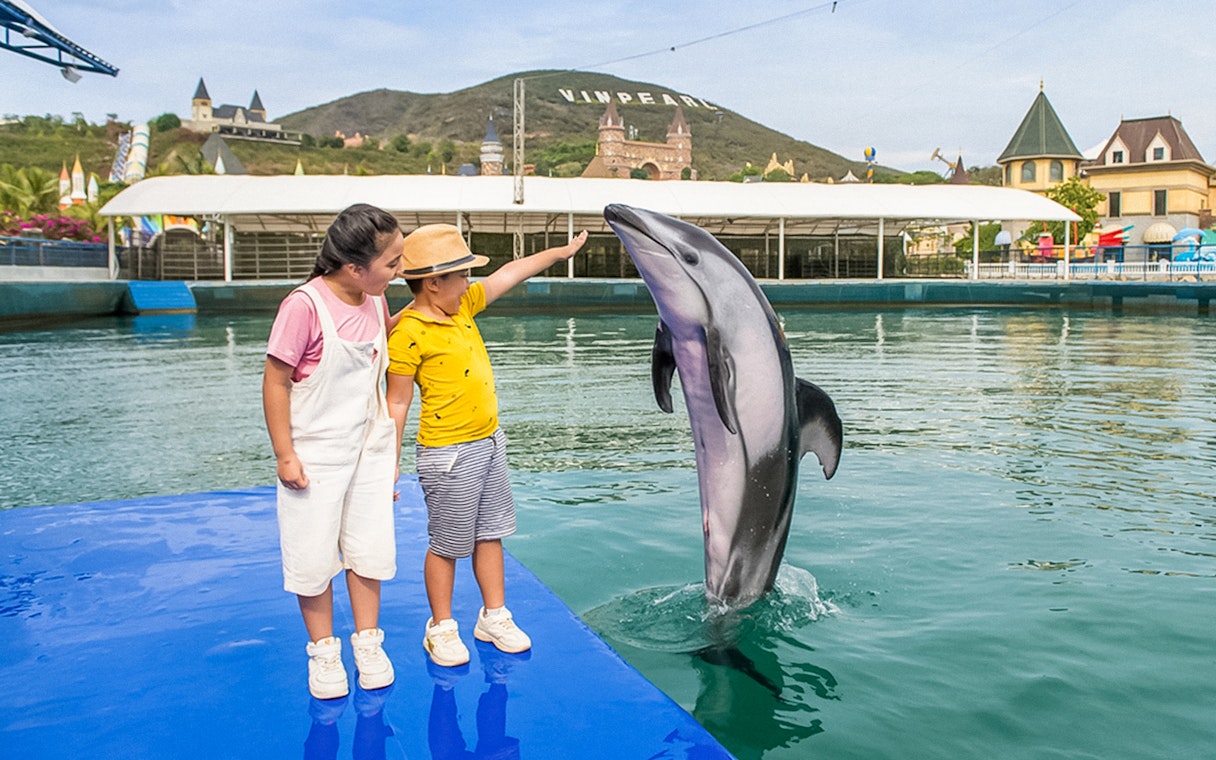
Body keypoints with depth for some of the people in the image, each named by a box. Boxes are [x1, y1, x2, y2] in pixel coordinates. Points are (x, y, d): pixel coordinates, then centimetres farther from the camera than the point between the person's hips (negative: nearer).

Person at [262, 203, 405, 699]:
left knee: (370, 546, 12)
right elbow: (276, 381, -16)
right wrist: (284, 454, -14)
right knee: (314, 554, 5)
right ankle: (323, 650, 24)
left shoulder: (374, 300, -1)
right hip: (316, 452, -5)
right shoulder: (304, 305, -21)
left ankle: (368, 641, 28)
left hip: (370, 447, 6)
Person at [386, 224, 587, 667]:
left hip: (489, 443, 8)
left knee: (490, 533, 16)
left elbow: (509, 273, 15)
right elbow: (397, 403, -15)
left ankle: (494, 617, 31)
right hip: (448, 454, -8)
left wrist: (562, 251, 21)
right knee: (447, 545, 7)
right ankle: (441, 629, 25)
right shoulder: (409, 334, -18)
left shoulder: (462, 307, 5)